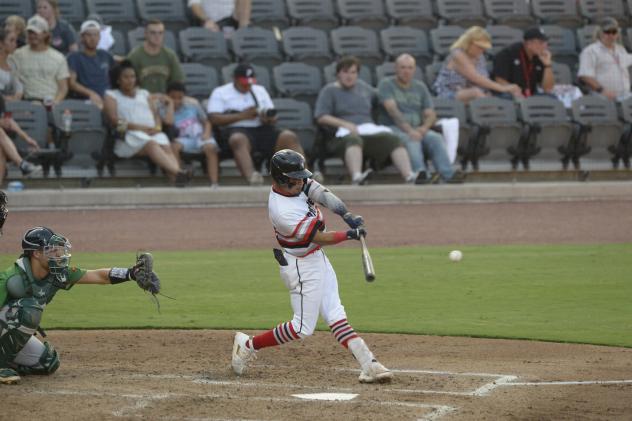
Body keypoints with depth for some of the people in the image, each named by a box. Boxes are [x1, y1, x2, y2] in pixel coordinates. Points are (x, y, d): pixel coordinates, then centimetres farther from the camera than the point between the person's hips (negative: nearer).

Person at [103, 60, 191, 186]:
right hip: (128, 136, -4)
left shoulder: (144, 94, 31)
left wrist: (157, 127, -5)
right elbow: (113, 120, 0)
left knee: (166, 147, -31)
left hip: (152, 133, 4)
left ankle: (176, 178, -58)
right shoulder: (111, 96, 16)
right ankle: (177, 171, -59)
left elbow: (156, 114, 21)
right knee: (151, 144, -37)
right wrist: (140, 127, -10)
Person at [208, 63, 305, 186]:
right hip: (237, 130, -4)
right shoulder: (220, 93, 13)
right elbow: (214, 119, -2)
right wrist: (242, 116, -7)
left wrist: (268, 119, -6)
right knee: (238, 139, -41)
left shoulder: (260, 90, 26)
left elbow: (273, 118, 19)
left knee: (289, 137, -23)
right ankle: (251, 175, -66)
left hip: (262, 129, 4)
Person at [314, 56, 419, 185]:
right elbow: (321, 117, -1)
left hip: (369, 129, 5)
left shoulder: (363, 87, 26)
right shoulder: (329, 91, 11)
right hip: (346, 132, -5)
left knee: (393, 139, -27)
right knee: (354, 140, -42)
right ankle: (356, 177, -69)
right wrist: (346, 124, -14)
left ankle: (410, 177, -46)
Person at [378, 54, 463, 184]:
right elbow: (392, 110, -12)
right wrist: (409, 130, -26)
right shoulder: (386, 84, 4)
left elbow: (431, 114, 11)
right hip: (393, 128, -4)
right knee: (411, 139, -37)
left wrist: (424, 127, -14)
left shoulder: (420, 87, 19)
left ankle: (448, 174, -45)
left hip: (417, 128, 4)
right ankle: (421, 172, -58)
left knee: (436, 138, -27)